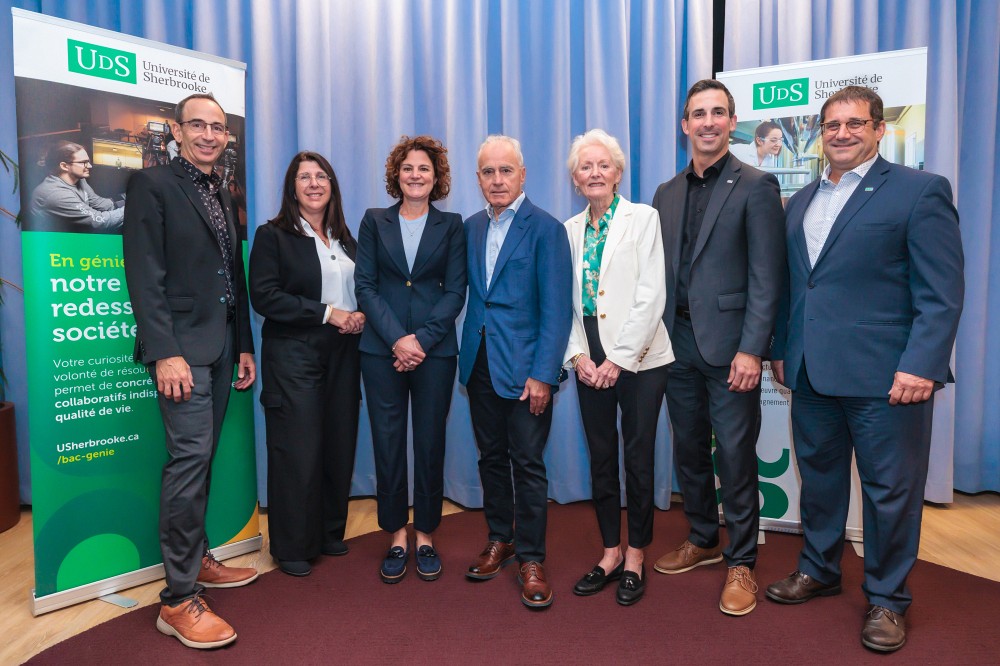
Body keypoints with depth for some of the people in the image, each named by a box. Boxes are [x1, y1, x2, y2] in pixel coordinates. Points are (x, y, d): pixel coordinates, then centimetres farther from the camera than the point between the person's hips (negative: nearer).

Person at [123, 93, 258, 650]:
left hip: (221, 347, 7)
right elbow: (145, 277, -12)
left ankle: (198, 559, 27)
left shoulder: (224, 195, 18)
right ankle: (179, 600, -1)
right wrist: (165, 353, -20)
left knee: (202, 457, 14)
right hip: (182, 348, -7)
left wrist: (244, 346, 17)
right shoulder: (152, 185, -4)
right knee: (190, 457, -10)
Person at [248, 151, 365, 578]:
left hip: (342, 355, 5)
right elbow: (265, 297, -12)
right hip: (293, 355, -5)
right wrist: (327, 313, -16)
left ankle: (330, 534, 25)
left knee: (340, 445, 7)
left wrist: (359, 315, -4)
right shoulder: (273, 235, -1)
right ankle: (293, 547, 16)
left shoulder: (344, 238, 16)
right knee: (297, 451, -1)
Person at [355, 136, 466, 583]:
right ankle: (396, 539, 20)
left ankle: (425, 538, 21)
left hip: (434, 349, 0)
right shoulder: (374, 221, 9)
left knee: (430, 444, 6)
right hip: (381, 349, 1)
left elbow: (455, 291, 0)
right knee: (387, 444, 4)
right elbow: (365, 286, 1)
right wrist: (396, 339, -11)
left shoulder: (451, 226, 7)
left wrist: (420, 339, -11)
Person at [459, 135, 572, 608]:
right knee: (491, 456, 14)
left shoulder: (545, 229, -8)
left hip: (525, 367, -5)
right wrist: (465, 358, 4)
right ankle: (499, 540, 32)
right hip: (480, 363, 6)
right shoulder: (471, 228, 10)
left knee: (527, 462, 1)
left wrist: (543, 374, -16)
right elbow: (470, 293, 11)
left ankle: (530, 558, 16)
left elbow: (557, 309, -12)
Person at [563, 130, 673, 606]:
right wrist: (578, 355, -4)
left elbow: (651, 296, -11)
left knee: (638, 458, 4)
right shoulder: (570, 230, 10)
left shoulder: (642, 218, -3)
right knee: (600, 458, 11)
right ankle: (610, 553, 26)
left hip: (638, 360, -4)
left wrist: (619, 359, -14)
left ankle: (635, 557, 22)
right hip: (590, 362, 4)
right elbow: (565, 300, 8)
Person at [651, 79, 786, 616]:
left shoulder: (755, 187, -3)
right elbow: (660, 272, 11)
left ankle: (741, 562, 19)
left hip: (728, 345, -5)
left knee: (735, 456, 2)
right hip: (678, 343, 5)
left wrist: (751, 350, -16)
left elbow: (766, 277, -9)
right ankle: (703, 539, 34)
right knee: (689, 449, 15)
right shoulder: (667, 194, 13)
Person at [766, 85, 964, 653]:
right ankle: (819, 570, 36)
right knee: (819, 475, 17)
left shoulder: (920, 190, -4)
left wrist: (921, 366, -17)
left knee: (890, 490, 6)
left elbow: (942, 293, -10)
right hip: (811, 372, 6)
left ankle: (888, 599, 26)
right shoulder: (800, 202, 15)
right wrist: (782, 349, 12)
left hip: (884, 374, -5)